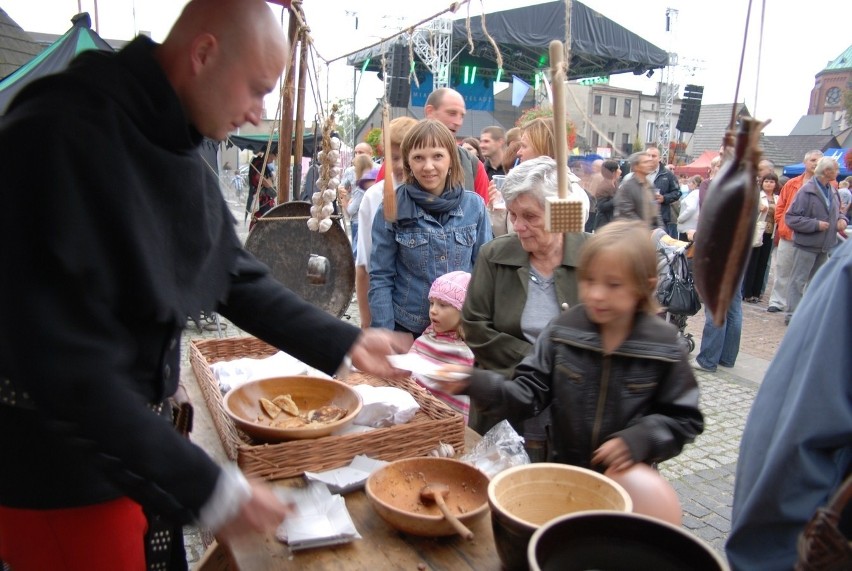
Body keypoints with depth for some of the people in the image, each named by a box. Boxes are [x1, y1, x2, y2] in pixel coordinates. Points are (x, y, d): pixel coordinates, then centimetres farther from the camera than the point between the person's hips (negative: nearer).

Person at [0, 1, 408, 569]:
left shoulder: (180, 153, 2)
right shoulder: (61, 138, -26)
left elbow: (238, 277, 8)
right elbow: (66, 365, -30)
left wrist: (345, 342, 2)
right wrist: (207, 489, -28)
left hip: (133, 441, 8)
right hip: (59, 471, -7)